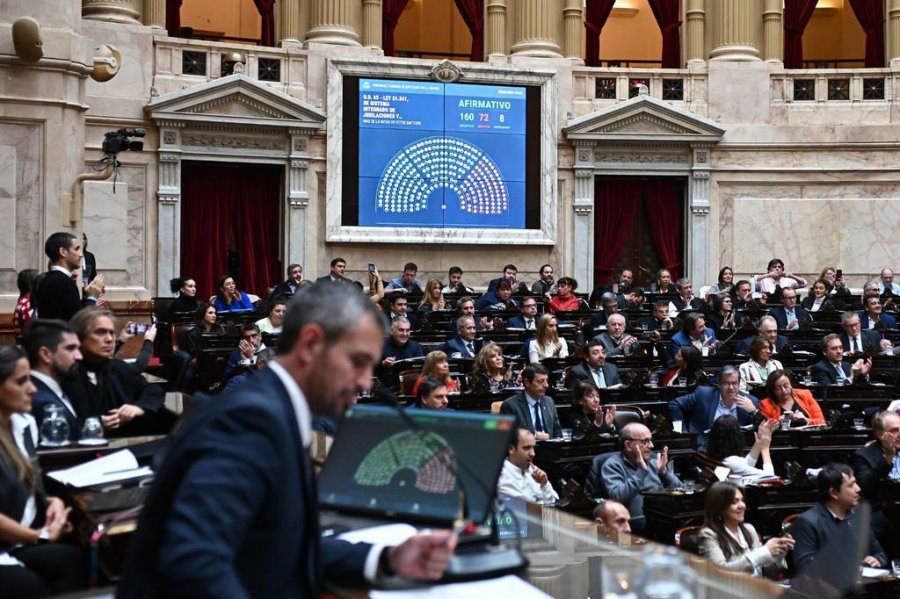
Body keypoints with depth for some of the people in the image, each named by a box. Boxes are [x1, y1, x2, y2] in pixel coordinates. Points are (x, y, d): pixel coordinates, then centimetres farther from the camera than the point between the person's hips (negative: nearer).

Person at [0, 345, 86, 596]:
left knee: (74, 559, -24)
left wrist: (53, 502, 1)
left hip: (26, 544, 7)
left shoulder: (25, 424, 11)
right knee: (73, 560, -28)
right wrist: (41, 537, -7)